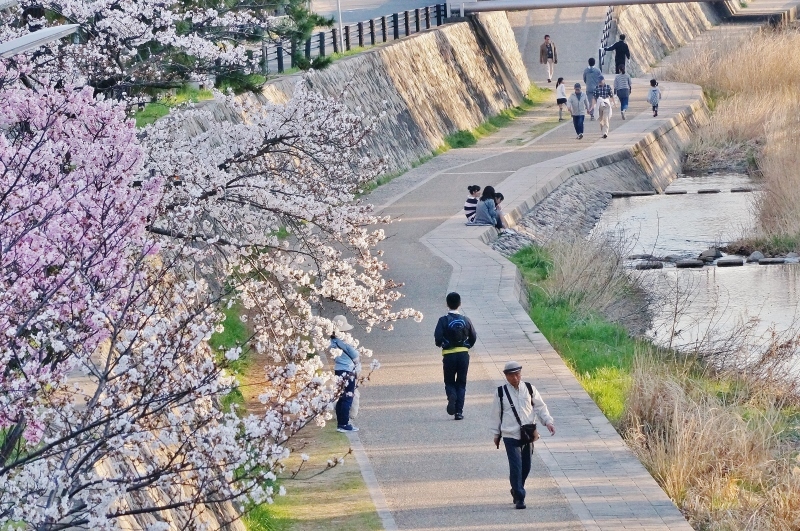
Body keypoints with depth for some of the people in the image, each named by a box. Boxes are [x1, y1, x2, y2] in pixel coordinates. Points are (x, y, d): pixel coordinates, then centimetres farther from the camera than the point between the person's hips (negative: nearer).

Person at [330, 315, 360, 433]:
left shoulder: (333, 340, 6)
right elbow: (354, 354, -13)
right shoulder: (342, 340, -19)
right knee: (347, 399, -3)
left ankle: (340, 423, 19)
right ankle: (344, 424, -3)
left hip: (339, 370, 9)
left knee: (341, 399, 14)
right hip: (347, 372, -8)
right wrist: (355, 361, 8)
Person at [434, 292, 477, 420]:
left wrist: (441, 344, 7)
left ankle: (451, 395, -21)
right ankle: (459, 411, 2)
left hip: (449, 355, -2)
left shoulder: (443, 320, -9)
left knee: (449, 382, 12)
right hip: (463, 354, 2)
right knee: (461, 383, 10)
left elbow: (438, 339, -15)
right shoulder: (465, 320, 0)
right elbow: (473, 337, 4)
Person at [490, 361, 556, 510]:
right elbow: (496, 414, 7)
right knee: (516, 467, -12)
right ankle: (519, 498, -9)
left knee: (526, 466, 11)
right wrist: (496, 433, 10)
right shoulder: (501, 393, -1)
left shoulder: (529, 389, 3)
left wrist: (548, 421, -8)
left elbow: (540, 407, 6)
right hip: (511, 436, -3)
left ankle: (517, 491, 33)